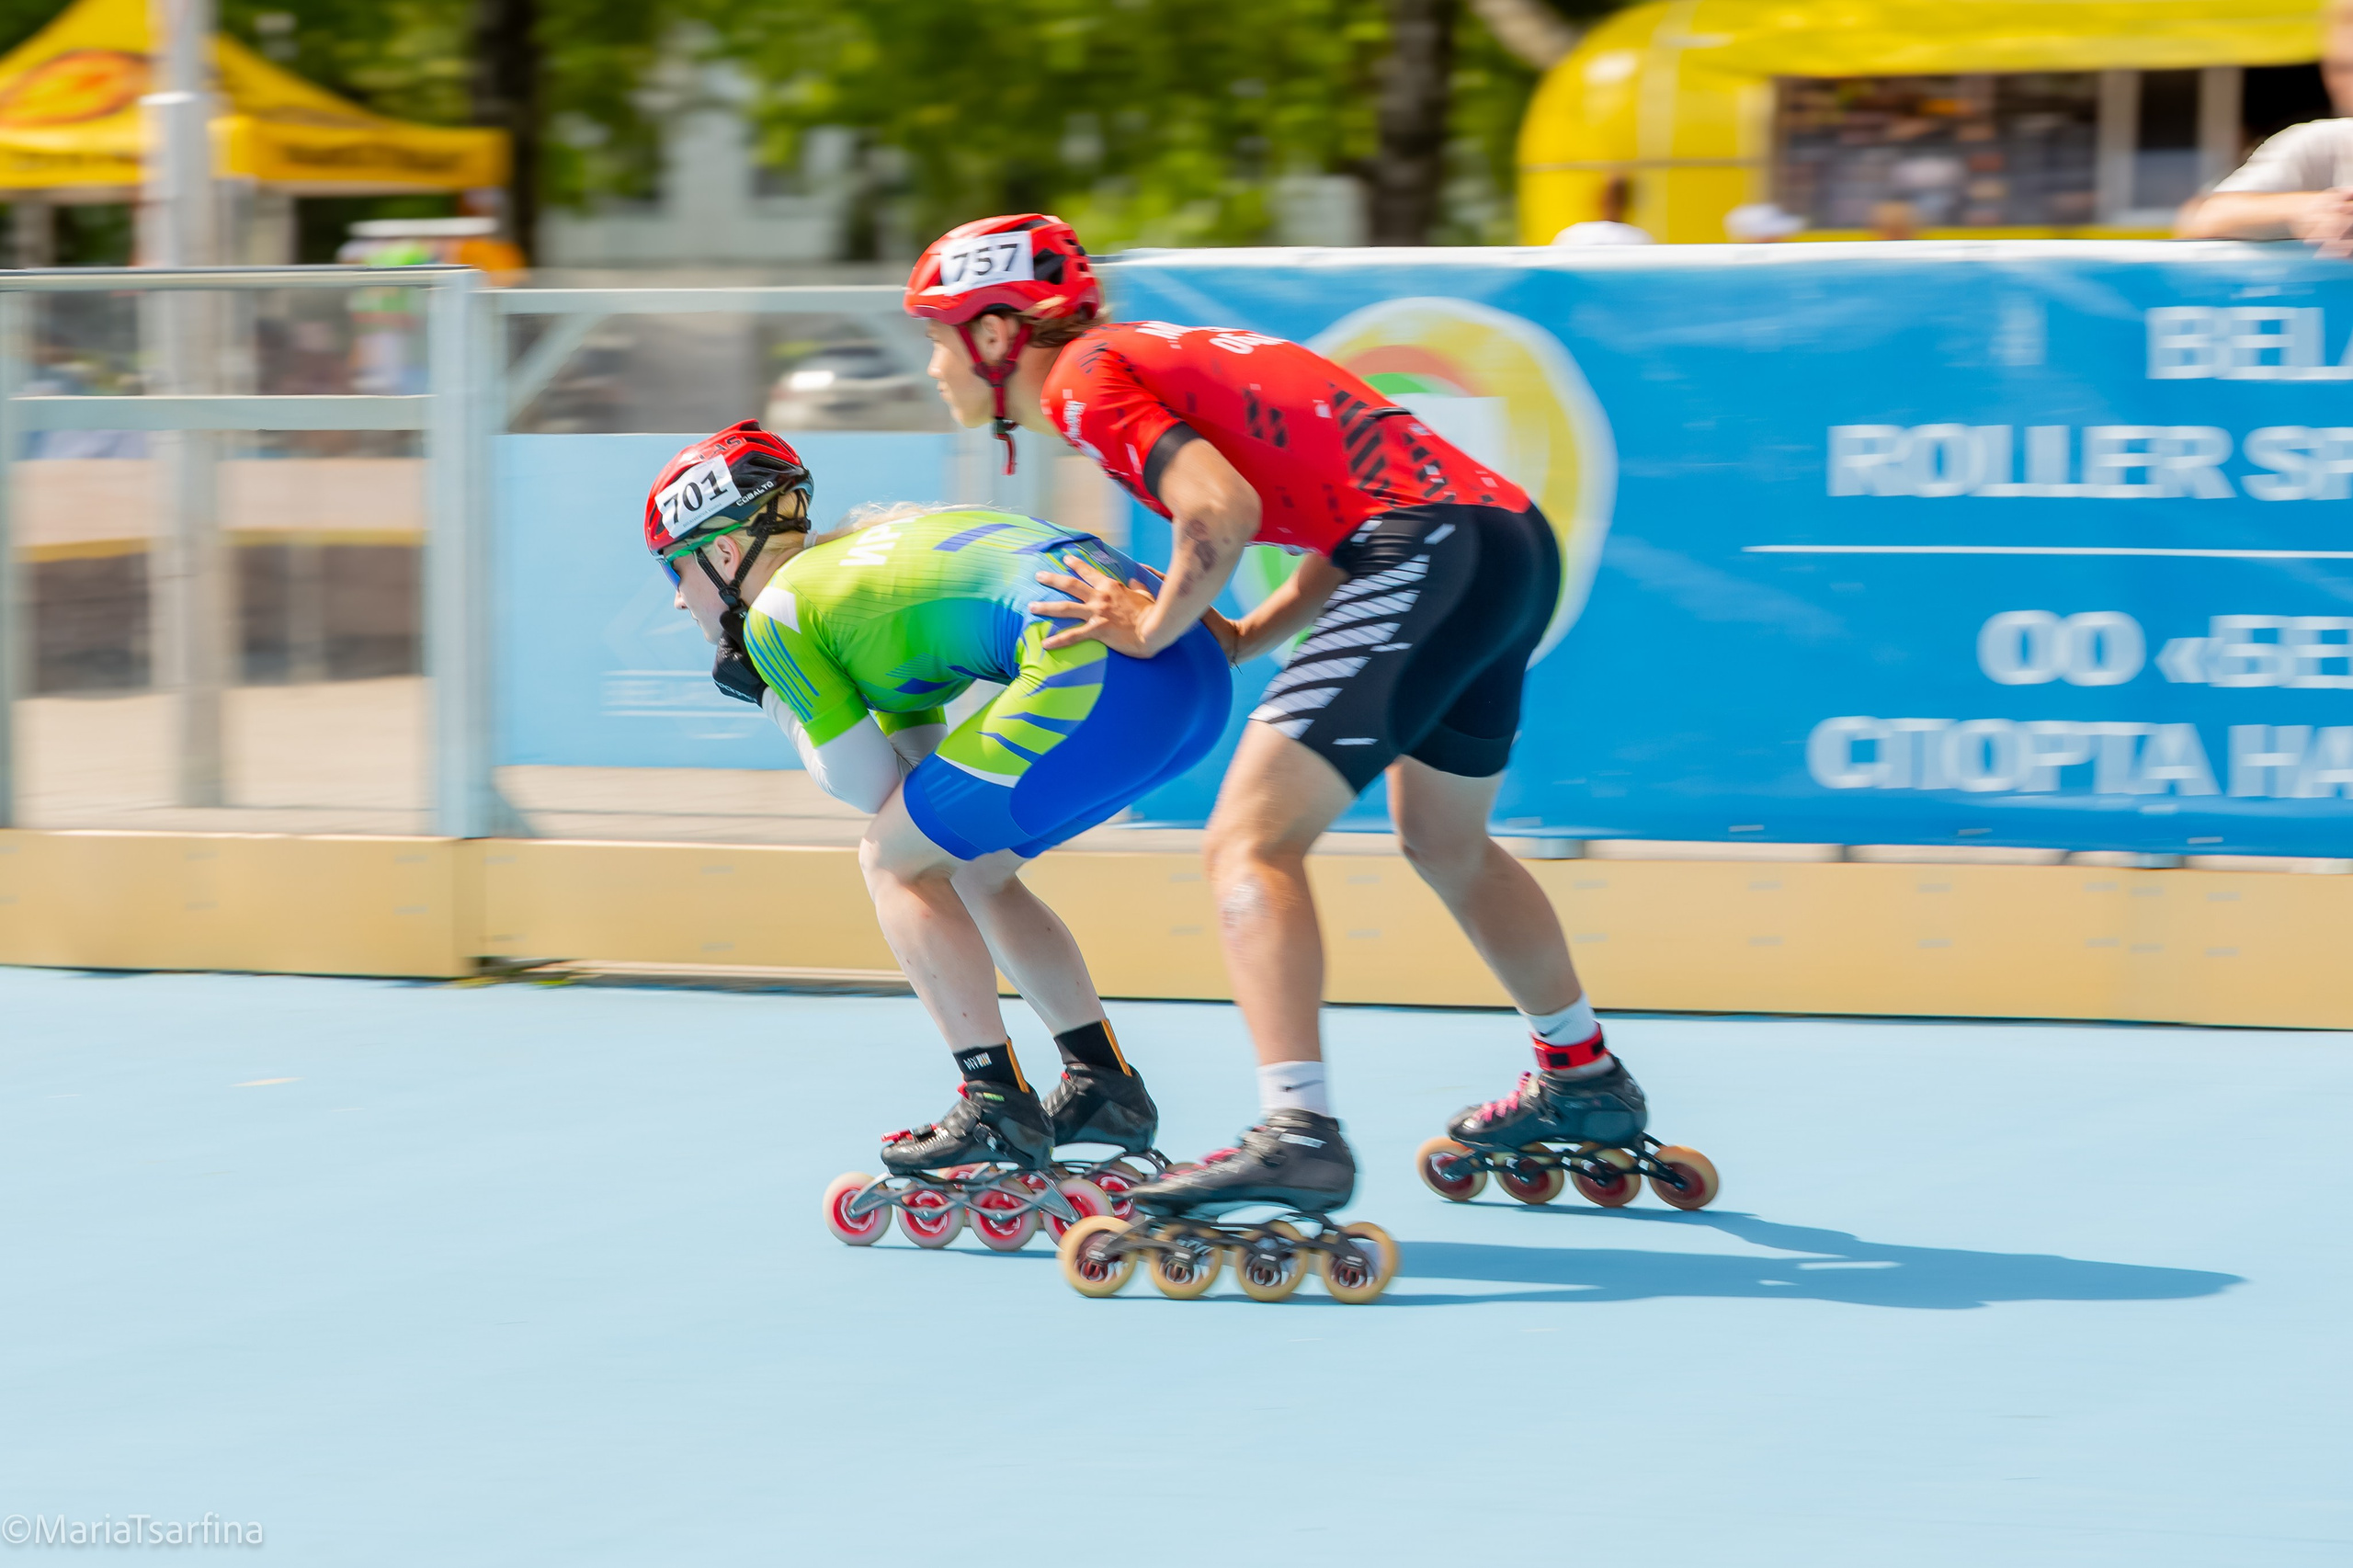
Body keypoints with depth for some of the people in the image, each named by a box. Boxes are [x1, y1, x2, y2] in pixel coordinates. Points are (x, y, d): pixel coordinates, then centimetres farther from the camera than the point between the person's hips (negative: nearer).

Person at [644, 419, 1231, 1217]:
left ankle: (998, 1106, 1)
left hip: (1099, 668, -9)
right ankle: (1104, 1087, 21)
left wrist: (772, 698, 21)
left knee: (894, 860, 6)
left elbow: (870, 785, 9)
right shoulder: (864, 540, 29)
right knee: (971, 867, 24)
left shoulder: (776, 612, 5)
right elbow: (921, 766, 29)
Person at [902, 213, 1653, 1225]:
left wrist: (1155, 633, -3)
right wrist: (1229, 645, 18)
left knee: (1249, 846, -14)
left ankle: (1298, 1138, -28)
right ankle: (1581, 1076, 47)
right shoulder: (1165, 353, 25)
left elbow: (1223, 510, -18)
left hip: (1432, 552, -10)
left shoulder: (1085, 379, -2)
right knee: (1447, 846, 30)